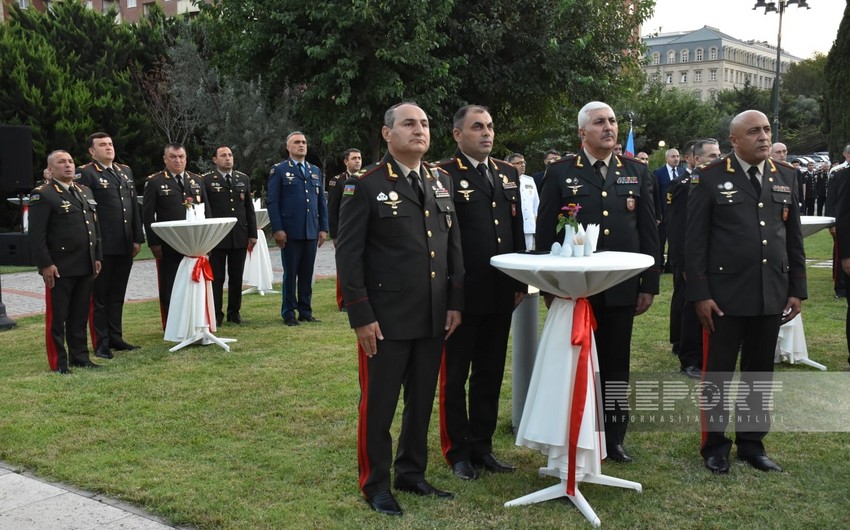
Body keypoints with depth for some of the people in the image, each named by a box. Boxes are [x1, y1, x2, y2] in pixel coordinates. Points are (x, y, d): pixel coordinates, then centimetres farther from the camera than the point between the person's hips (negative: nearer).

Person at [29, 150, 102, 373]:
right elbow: (37, 234, -13)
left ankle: (80, 356, 22)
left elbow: (94, 227, 19)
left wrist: (97, 257, 14)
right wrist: (45, 264, -17)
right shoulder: (42, 195, -8)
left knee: (80, 315, 13)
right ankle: (58, 362, 10)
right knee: (57, 317, 2)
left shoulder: (85, 192, 15)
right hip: (59, 268, -7)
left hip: (85, 266, 7)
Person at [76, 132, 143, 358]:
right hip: (102, 246, -6)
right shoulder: (85, 174, -6)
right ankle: (101, 344, 10)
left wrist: (138, 238, 11)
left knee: (117, 295, 14)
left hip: (125, 245, 6)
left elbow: (135, 206, 16)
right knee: (99, 296, 4)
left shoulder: (125, 171, 15)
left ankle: (116, 337, 23)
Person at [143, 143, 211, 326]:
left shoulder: (197, 180, 13)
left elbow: (206, 211, 13)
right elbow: (148, 215, -3)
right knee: (169, 288, 4)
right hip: (168, 246, -3)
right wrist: (154, 243, -10)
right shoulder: (154, 182, 0)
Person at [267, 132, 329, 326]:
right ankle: (289, 313, 10)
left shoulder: (316, 171, 16)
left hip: (312, 231, 4)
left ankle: (305, 311, 15)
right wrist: (277, 229, -11)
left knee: (307, 273, 7)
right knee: (290, 273, 2)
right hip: (290, 231, -4)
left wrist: (323, 228, 7)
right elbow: (272, 202, -3)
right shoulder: (279, 170, 2)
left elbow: (322, 201, 15)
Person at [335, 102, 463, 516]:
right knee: (379, 405, 6)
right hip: (386, 320, -5)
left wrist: (455, 303, 8)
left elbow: (454, 247, 13)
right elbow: (348, 255, -10)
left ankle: (412, 473, 31)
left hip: (433, 318, 6)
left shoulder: (442, 182, 11)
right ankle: (375, 484, 21)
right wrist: (361, 316, -13)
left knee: (422, 402, 15)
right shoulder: (365, 186, -7)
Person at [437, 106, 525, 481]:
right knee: (454, 378, 7)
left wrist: (520, 282, 11)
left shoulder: (508, 174, 12)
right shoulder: (444, 176, -8)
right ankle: (458, 453, 20)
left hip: (500, 295, 6)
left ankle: (482, 447, 27)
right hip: (461, 294, -6)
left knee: (490, 376, 14)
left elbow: (518, 231, 15)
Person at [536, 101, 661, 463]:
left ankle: (614, 438, 23)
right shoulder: (560, 173, 1)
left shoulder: (637, 172, 9)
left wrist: (650, 284, 3)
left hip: (622, 288, 2)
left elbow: (649, 232, 8)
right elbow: (545, 233, 0)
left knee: (617, 365, 10)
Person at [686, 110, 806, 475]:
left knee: (760, 375, 13)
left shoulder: (786, 177, 9)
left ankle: (752, 442, 27)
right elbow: (696, 241, -6)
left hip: (772, 295, 4)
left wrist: (797, 289, 8)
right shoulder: (711, 178, -4)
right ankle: (715, 444, 21)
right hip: (725, 295, -4)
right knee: (717, 375, 6)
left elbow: (794, 237, 12)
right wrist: (700, 294, -11)